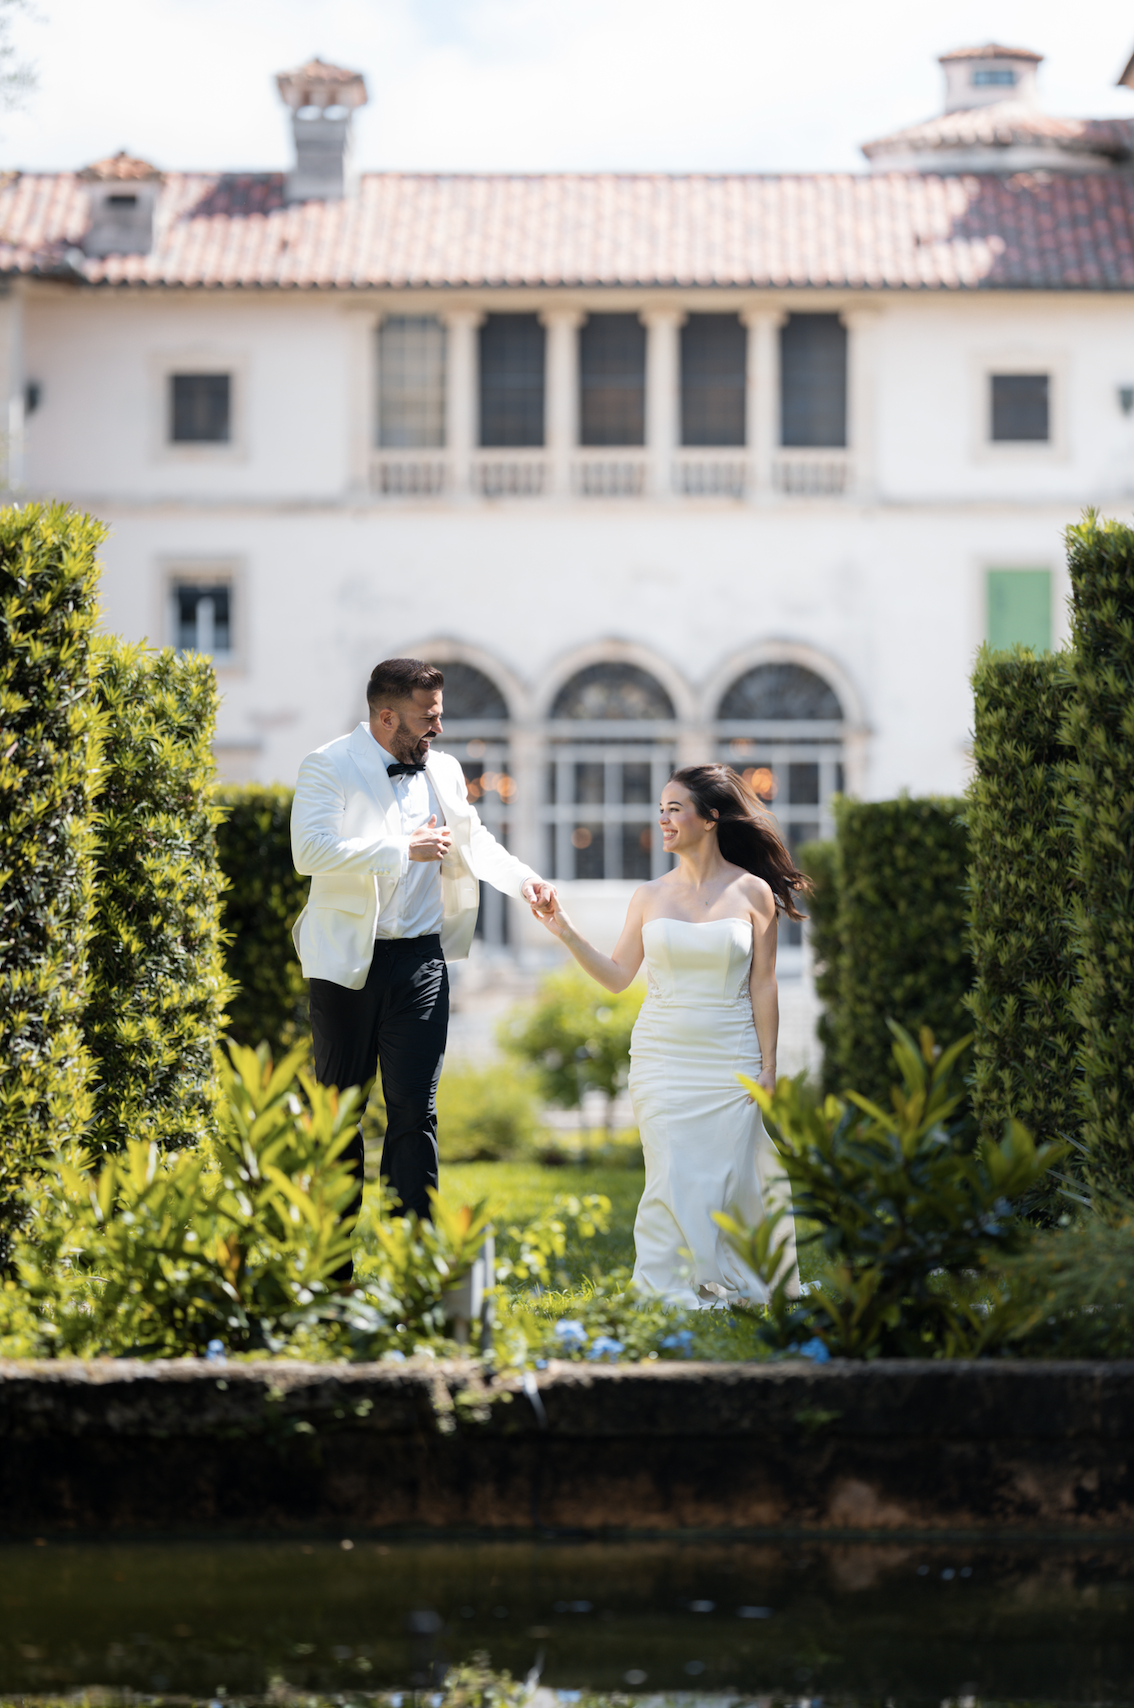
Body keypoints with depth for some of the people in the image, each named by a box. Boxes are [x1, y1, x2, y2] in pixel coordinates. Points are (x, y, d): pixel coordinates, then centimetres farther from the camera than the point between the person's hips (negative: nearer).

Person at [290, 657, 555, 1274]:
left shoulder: (443, 771, 12)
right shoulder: (329, 767, -7)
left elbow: (472, 841, 24)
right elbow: (310, 851, -20)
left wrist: (521, 878, 4)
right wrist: (404, 849, -19)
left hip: (419, 960, 3)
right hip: (349, 962, -3)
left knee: (415, 1109, -3)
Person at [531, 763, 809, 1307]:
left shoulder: (752, 893, -1)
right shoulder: (651, 896, 5)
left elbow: (763, 985, 0)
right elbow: (617, 975, 9)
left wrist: (768, 1066, -2)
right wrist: (565, 932, -2)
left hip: (732, 1059, -2)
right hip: (662, 1056, 2)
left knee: (734, 1177, -1)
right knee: (672, 1179, -3)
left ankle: (738, 1288, 13)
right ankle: (668, 1294, 4)